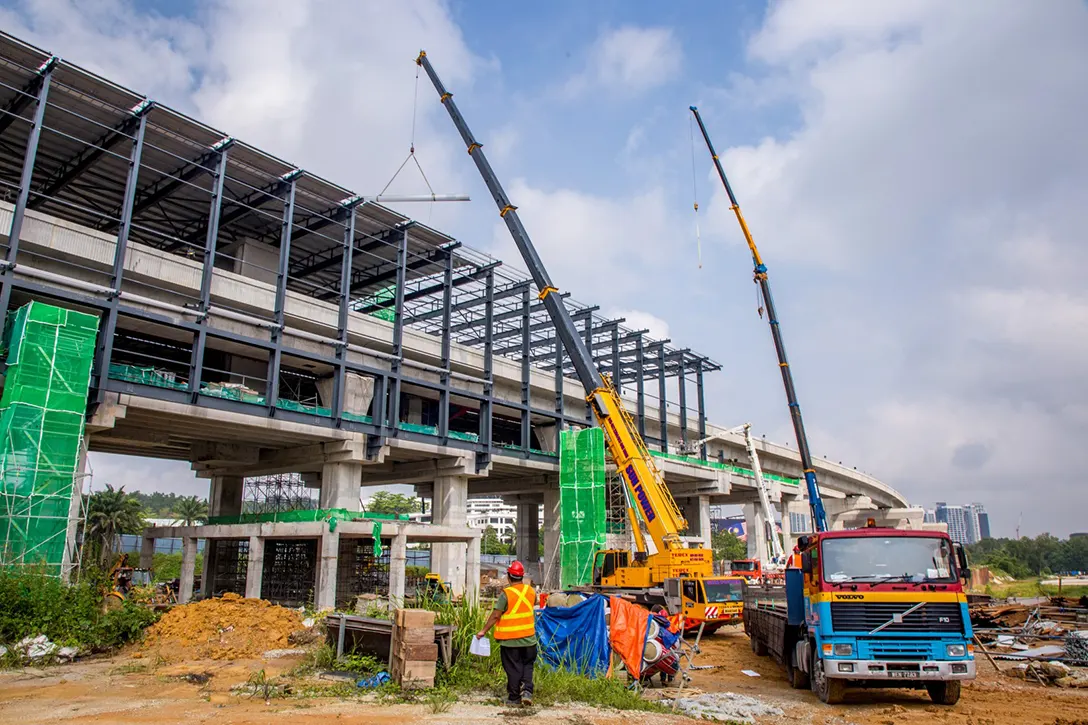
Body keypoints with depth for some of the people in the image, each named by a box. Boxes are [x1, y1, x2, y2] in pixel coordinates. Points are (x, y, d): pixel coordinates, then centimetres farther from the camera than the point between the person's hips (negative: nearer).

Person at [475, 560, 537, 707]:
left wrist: (484, 631, -5)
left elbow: (495, 615, -15)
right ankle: (527, 690, 1)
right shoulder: (530, 591, -1)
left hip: (509, 638, -3)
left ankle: (514, 697, 13)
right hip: (528, 637, 4)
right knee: (527, 665, 17)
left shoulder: (506, 594, -15)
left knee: (513, 669, 7)